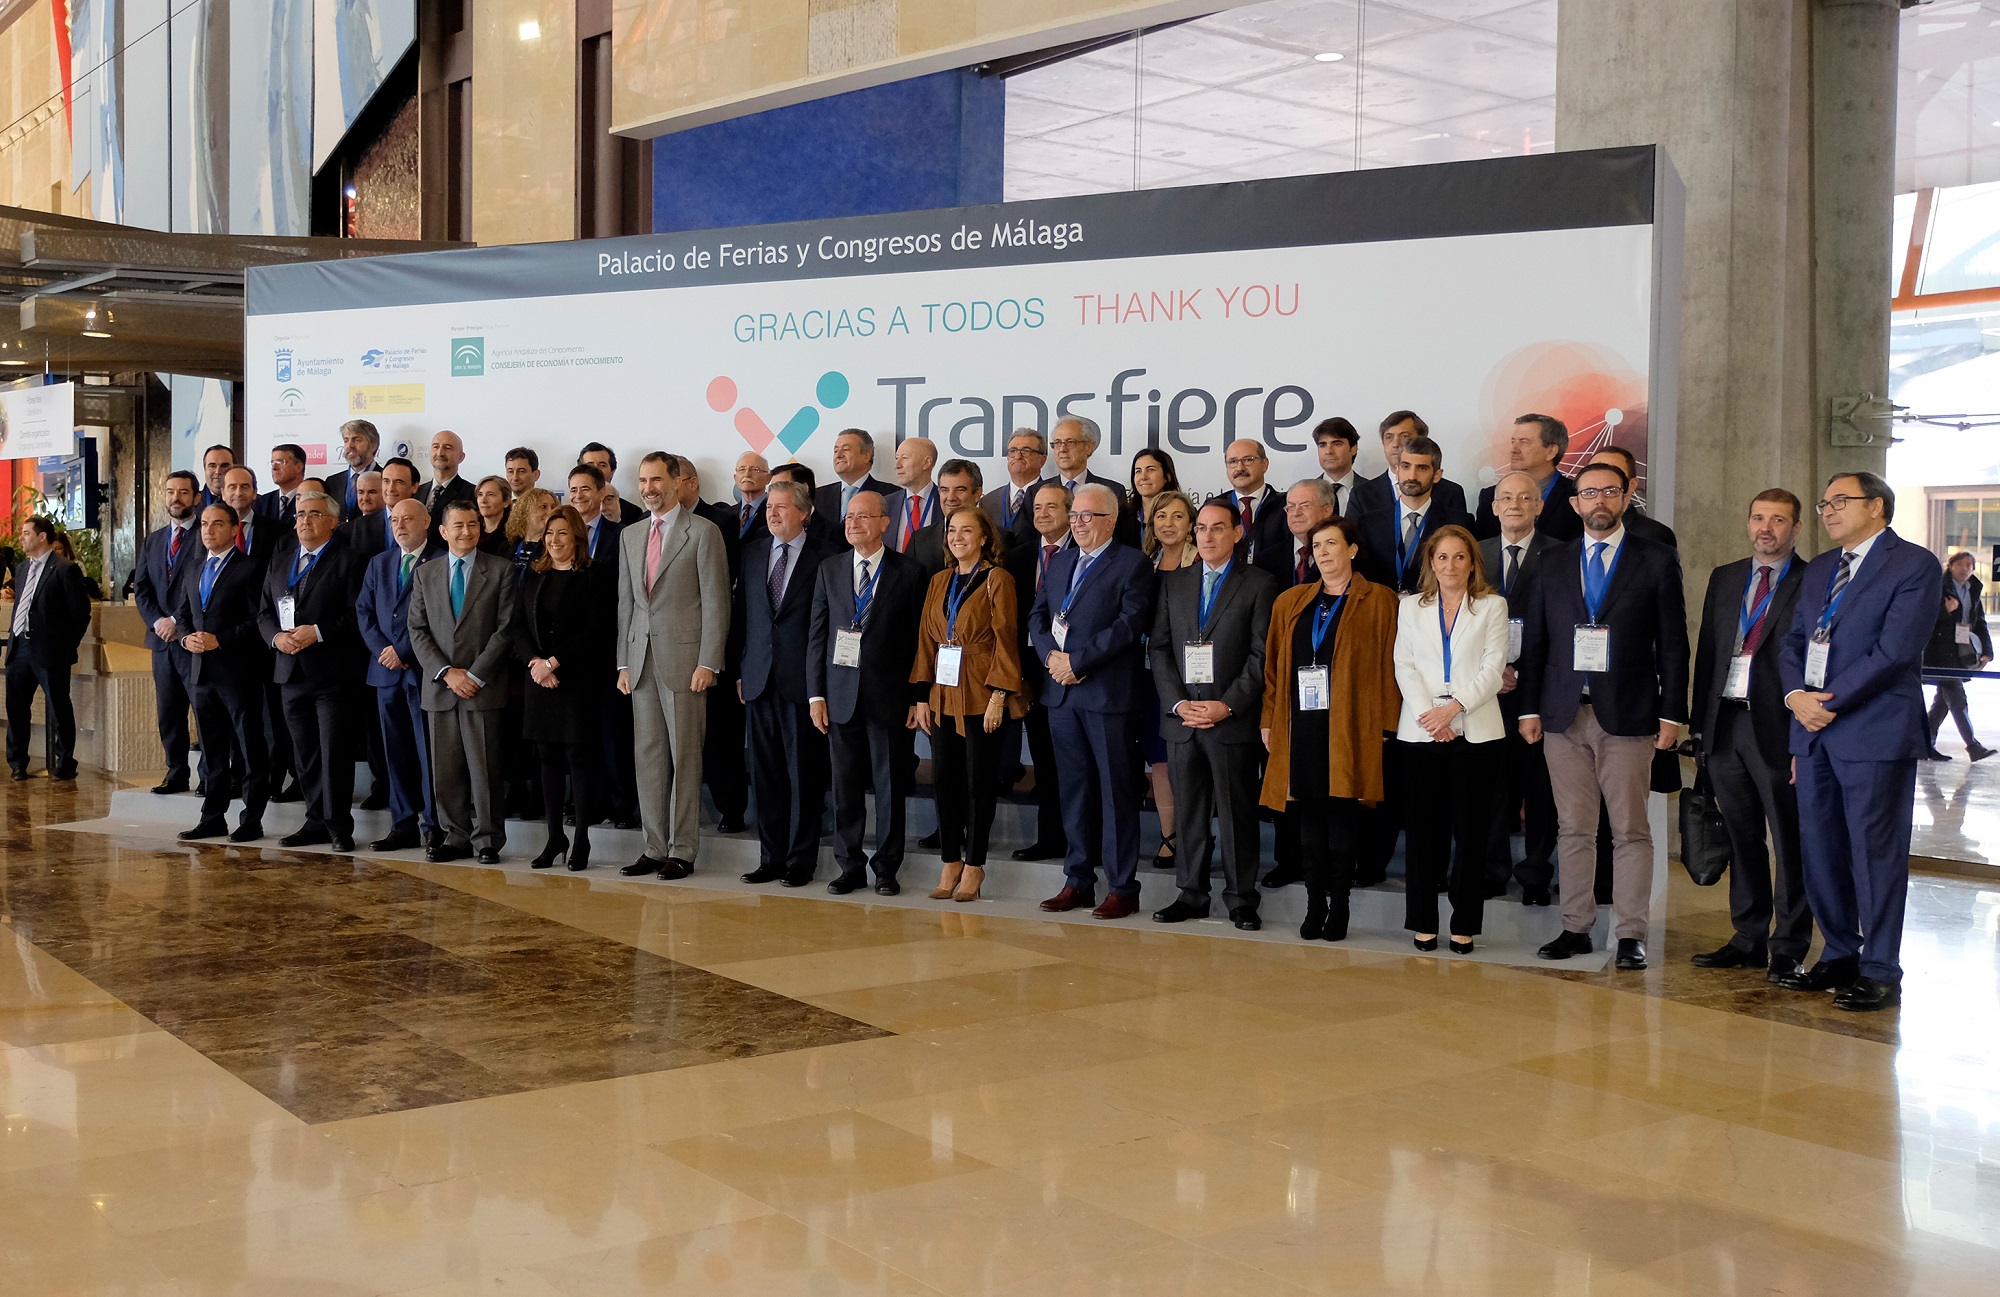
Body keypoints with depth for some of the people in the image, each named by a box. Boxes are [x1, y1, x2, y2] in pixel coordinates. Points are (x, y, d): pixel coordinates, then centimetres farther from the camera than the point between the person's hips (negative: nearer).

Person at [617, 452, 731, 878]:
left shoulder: (703, 532, -3)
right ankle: (655, 848, 14)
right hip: (642, 662, 6)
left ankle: (682, 851, 4)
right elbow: (625, 603, 17)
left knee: (684, 757, -2)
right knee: (648, 757, 7)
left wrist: (708, 663, -13)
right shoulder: (630, 536, 16)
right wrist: (624, 662, 11)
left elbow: (716, 602, -6)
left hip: (684, 660, -6)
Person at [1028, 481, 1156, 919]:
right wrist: (1051, 655, -6)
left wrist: (1077, 660, -16)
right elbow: (1037, 615, 14)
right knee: (1074, 789, 11)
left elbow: (1129, 624, -14)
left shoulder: (1132, 564, -4)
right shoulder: (1059, 562, 18)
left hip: (1109, 693, -6)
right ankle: (1078, 880, 18)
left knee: (1116, 790, -1)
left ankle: (1123, 888, 4)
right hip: (1061, 691, 6)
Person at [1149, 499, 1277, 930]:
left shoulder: (1259, 584, 1)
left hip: (1233, 720, -3)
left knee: (1238, 814, 2)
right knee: (1187, 814, 9)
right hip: (1181, 718, 4)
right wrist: (1178, 703, -4)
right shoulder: (1174, 582, 13)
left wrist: (1227, 705, -13)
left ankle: (1240, 899, 11)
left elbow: (1263, 655, -5)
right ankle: (1191, 894, 18)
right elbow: (1159, 648, 9)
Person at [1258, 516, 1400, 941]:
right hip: (1301, 726, 4)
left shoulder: (1379, 602, 3)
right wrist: (1268, 720, 6)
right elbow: (1273, 665, 14)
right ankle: (1315, 905, 11)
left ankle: (1339, 906, 8)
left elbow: (1389, 667, -1)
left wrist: (1385, 726, -7)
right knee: (1309, 816, 5)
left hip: (1351, 727, -4)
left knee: (1343, 814, -2)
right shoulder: (1289, 603, 14)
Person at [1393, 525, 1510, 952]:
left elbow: (1494, 667, -1)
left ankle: (1465, 925, 5)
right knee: (1422, 826, 1)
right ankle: (1423, 921, 8)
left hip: (1476, 732, -1)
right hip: (1419, 732, 1)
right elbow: (1404, 665, 5)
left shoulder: (1492, 606, 9)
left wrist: (1453, 706, -13)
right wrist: (1427, 713, -10)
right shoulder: (1411, 607, 14)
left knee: (1470, 827, -1)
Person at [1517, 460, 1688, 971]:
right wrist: (1529, 708, 5)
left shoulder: (1657, 561, 3)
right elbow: (1534, 641, 11)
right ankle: (1576, 928, 14)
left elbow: (1673, 643, 1)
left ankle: (1630, 934, 6)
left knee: (1630, 830, 0)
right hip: (1563, 716, 3)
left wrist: (1671, 713, -5)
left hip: (1628, 716, -3)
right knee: (1572, 828, 7)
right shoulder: (1553, 563, 11)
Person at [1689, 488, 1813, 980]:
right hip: (1725, 726, 6)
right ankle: (1749, 940, 22)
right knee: (1742, 841, 13)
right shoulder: (1724, 579, 14)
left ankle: (1789, 949, 10)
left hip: (1780, 730, -5)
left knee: (1790, 845, 2)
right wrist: (1699, 722, 9)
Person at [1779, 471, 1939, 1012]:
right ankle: (1839, 956, 23)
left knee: (1875, 852, -2)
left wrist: (1830, 702, -15)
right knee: (1819, 852, 10)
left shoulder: (1914, 565, -5)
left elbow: (1894, 651, -15)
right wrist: (1796, 695, -4)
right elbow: (1792, 641, 15)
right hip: (1814, 730, 7)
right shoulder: (1820, 569, 19)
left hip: (1876, 733, -7)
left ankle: (1880, 972, 6)